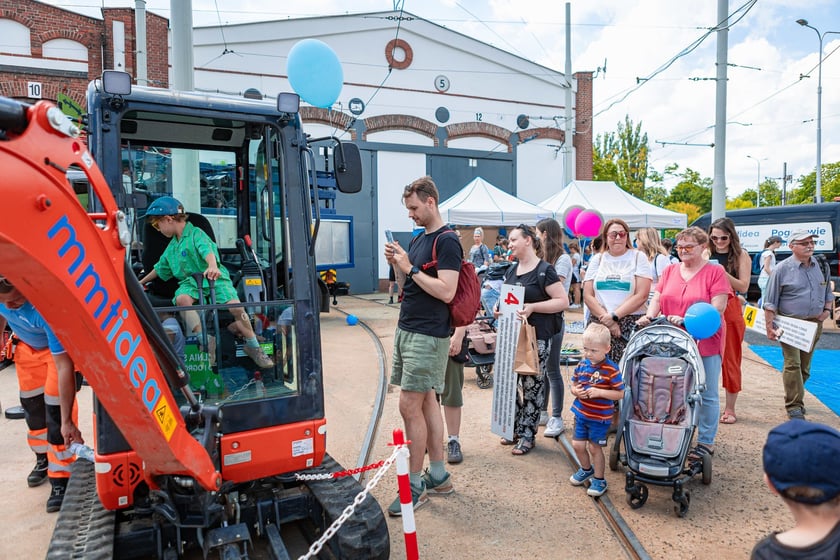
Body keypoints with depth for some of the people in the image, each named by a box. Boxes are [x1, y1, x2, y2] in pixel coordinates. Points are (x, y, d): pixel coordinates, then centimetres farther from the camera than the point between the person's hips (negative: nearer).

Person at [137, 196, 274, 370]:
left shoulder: (196, 233, -5)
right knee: (182, 299, -32)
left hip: (214, 278, -6)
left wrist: (213, 267, -47)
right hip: (189, 281, 6)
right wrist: (141, 282, 43)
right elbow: (160, 268, 35)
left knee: (235, 306, -28)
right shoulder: (172, 247, 20)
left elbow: (207, 251, -26)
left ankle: (253, 347, -11)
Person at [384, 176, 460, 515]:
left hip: (427, 336, -9)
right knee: (426, 402, 13)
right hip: (407, 330, 9)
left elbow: (446, 291, -21)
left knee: (410, 406, -6)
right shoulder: (418, 239, 16)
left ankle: (415, 486, 7)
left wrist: (410, 268, -16)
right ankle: (438, 476, 23)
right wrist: (397, 264, 4)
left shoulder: (447, 242, -12)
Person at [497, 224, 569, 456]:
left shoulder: (544, 270, -10)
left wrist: (532, 307, -23)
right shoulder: (512, 270, 13)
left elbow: (563, 301, -14)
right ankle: (515, 429, 26)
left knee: (532, 386, 1)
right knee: (511, 382, 11)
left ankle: (527, 435, 14)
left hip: (537, 338, -7)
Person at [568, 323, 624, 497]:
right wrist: (576, 391, -13)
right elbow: (573, 384, 9)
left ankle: (599, 480, 30)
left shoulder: (611, 369, -18)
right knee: (577, 445, 13)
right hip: (581, 412, 5)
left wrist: (599, 392, -25)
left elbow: (620, 393, -15)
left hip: (600, 417, -5)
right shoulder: (582, 364, -3)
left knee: (595, 448, 8)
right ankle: (586, 469, 42)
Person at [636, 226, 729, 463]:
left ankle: (706, 442, 19)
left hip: (705, 342, -4)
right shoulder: (669, 271, 10)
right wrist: (649, 315, -15)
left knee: (706, 394, 7)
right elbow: (657, 298, 5)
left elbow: (717, 308, -12)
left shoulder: (715, 272, -4)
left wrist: (686, 320, -23)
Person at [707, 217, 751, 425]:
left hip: (730, 311, -2)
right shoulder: (706, 255, 7)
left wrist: (723, 273, -19)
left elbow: (744, 287, -5)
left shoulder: (741, 256, 1)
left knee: (730, 360, 4)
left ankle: (730, 409, 15)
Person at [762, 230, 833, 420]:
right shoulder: (783, 269, -8)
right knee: (792, 365, -9)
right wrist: (770, 326, -12)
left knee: (805, 366, 12)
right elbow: (771, 302, -8)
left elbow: (828, 290, 23)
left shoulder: (820, 265, 7)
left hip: (814, 324, 5)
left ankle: (794, 398, 27)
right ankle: (794, 406, -5)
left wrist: (827, 309, 6)